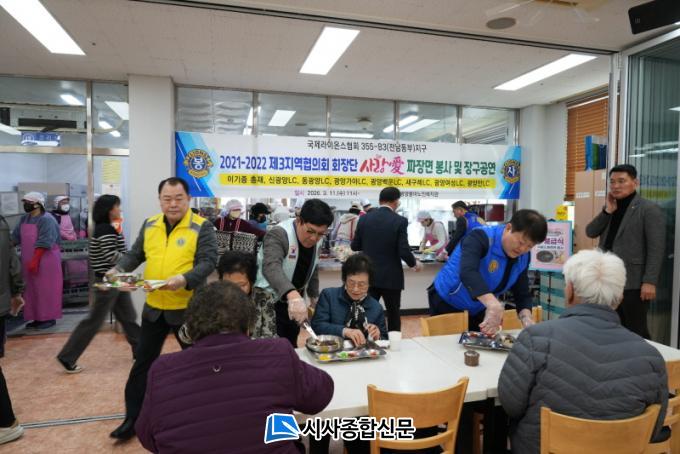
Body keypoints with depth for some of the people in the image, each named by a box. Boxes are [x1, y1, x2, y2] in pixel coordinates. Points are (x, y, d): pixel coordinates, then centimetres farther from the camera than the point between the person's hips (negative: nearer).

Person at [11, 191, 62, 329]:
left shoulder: (46, 219, -15)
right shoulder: (24, 219, 11)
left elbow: (43, 243, -20)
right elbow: (15, 237, 13)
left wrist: (35, 260, -22)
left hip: (45, 261, -8)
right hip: (30, 262, 8)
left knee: (46, 290, -2)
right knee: (33, 290, 12)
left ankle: (49, 318, 7)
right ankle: (38, 317, 21)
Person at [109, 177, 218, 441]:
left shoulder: (202, 227, -10)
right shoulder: (149, 225, 6)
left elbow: (209, 261, -17)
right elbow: (135, 254, 13)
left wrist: (185, 279, -33)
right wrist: (118, 270, -7)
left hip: (188, 308, -4)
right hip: (154, 307, 5)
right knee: (143, 362, 13)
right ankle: (133, 419, 28)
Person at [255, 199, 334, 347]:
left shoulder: (316, 240, -4)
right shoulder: (278, 234, -28)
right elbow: (271, 267, -45)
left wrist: (314, 296, 11)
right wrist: (293, 295, -59)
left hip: (292, 300, 6)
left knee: (290, 345, 14)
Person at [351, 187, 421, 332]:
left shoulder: (364, 218, -1)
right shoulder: (400, 221, -12)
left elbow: (354, 246, 5)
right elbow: (404, 251, -15)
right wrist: (414, 263, 5)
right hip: (391, 277, -2)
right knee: (393, 315, 15)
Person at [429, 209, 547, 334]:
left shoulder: (523, 257, -7)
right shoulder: (481, 238, -28)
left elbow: (522, 293, -3)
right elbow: (467, 272, -45)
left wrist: (526, 316, -24)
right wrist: (494, 305, -58)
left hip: (479, 310, 6)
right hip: (447, 304, -6)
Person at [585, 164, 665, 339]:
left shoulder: (649, 209, -5)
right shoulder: (609, 208, 15)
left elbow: (656, 249, -11)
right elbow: (590, 232, 6)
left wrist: (649, 281, -18)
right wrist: (607, 211, -5)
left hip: (633, 282, -6)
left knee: (635, 332, 1)